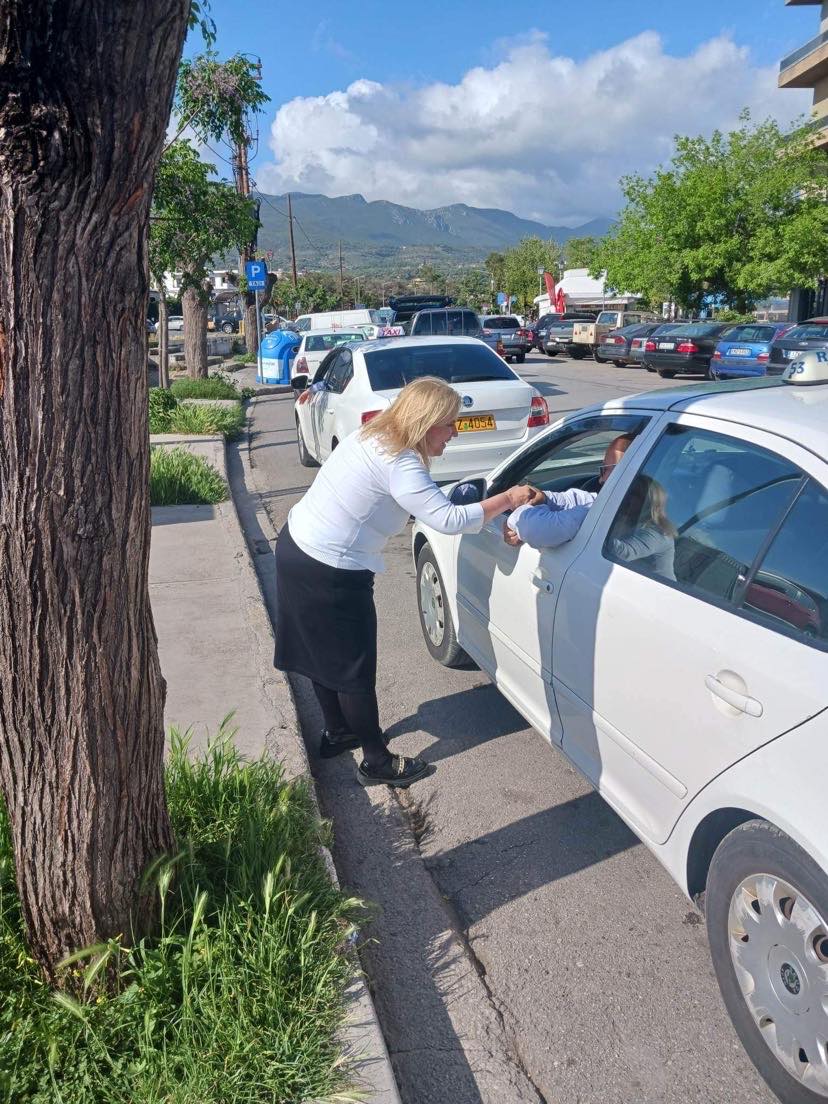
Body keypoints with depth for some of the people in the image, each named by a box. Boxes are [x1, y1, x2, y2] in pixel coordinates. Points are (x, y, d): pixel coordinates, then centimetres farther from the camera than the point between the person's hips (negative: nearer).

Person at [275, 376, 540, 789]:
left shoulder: (371, 437, 8)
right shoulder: (398, 463, -22)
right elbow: (448, 520, -27)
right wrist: (507, 499, -16)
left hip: (296, 546, 10)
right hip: (330, 574, -10)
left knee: (326, 655, 23)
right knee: (355, 668, 4)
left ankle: (337, 732, 41)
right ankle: (377, 762, 19)